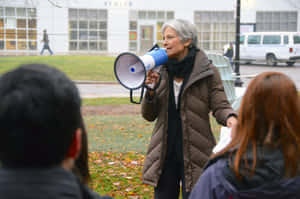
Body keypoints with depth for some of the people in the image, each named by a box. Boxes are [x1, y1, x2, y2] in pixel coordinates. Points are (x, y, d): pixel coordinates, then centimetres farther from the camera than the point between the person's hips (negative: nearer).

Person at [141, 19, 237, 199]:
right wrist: (151, 90, -11)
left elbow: (220, 105, -7)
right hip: (165, 153, 4)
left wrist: (230, 118, -29)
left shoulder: (208, 73, -5)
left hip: (195, 154, -4)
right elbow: (149, 115, 7)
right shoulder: (161, 73, 6)